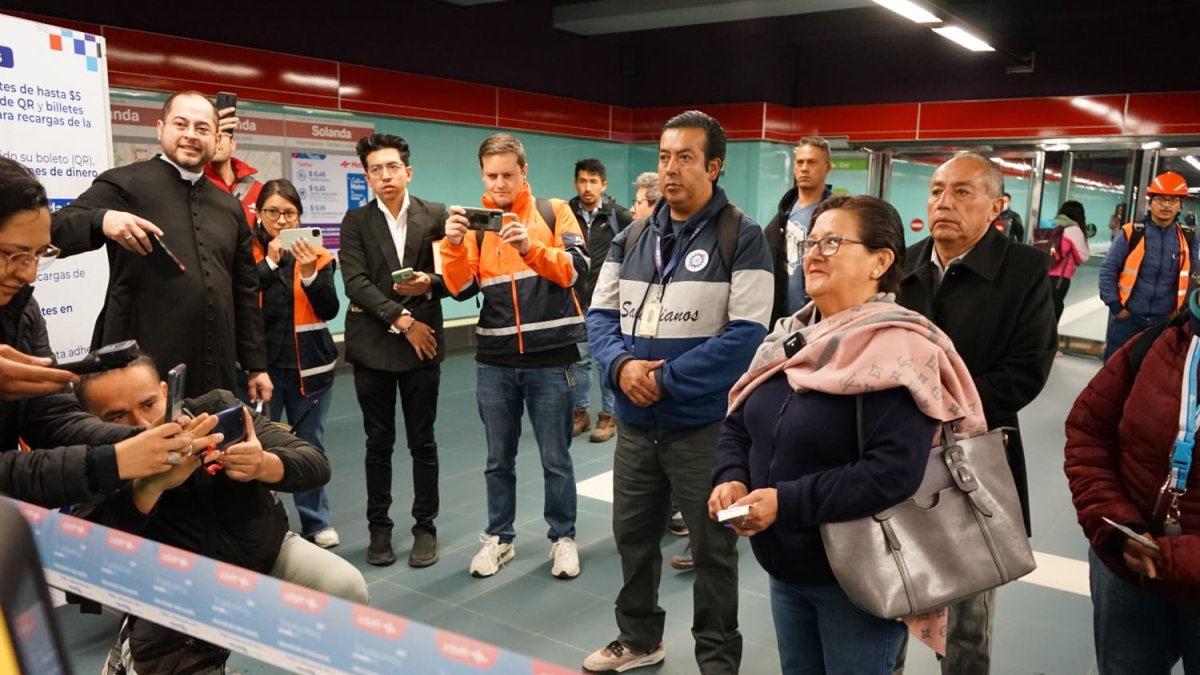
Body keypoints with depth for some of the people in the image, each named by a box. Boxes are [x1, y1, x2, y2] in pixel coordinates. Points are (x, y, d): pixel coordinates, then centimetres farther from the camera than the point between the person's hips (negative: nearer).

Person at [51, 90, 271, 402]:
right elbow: (53, 233, -7)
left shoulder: (230, 207, 15)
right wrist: (101, 220, -27)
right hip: (142, 367, -5)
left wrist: (256, 364, 15)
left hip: (216, 371, 5)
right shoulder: (125, 183, 0)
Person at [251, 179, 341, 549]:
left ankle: (317, 522, 19)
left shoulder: (316, 254, 4)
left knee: (310, 444, 9)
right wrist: (270, 262, -17)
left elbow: (329, 310, -5)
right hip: (261, 363, -1)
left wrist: (309, 273, -19)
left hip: (309, 364, 2)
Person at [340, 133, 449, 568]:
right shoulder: (355, 222, 3)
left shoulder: (436, 216, 3)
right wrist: (401, 319, -14)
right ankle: (379, 527, 22)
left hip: (423, 341, 0)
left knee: (423, 442, 7)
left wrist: (429, 283, -19)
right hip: (373, 345, 1)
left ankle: (425, 527, 19)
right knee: (378, 443, 10)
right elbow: (355, 282, -7)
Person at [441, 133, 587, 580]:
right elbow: (461, 289, -3)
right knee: (498, 459, 13)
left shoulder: (554, 212, 0)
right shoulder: (475, 224, 6)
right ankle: (498, 538, 28)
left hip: (550, 359, -2)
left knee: (555, 458, 8)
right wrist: (453, 246, -19)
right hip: (495, 362, 3)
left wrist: (530, 248, -26)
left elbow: (576, 268, -12)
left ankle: (563, 537, 24)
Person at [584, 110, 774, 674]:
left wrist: (664, 379, -20)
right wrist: (620, 364, -14)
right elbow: (601, 314, 7)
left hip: (704, 426, -5)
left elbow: (746, 336, -18)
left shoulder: (741, 237, -11)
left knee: (712, 549, 10)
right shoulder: (631, 238, 7)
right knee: (633, 535, 20)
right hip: (634, 423, 6)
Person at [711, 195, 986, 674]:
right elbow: (738, 423, 9)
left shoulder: (897, 350, -19)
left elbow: (893, 473, -28)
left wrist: (787, 503, -27)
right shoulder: (792, 336, 5)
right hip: (785, 569, 7)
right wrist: (730, 479, -11)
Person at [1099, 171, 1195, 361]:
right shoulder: (1131, 233, -9)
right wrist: (1115, 306, -8)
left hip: (1165, 320, 3)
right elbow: (1108, 270, -7)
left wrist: (1180, 310, 6)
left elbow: (1193, 275, 11)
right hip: (1127, 317, -3)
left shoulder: (1187, 238, 0)